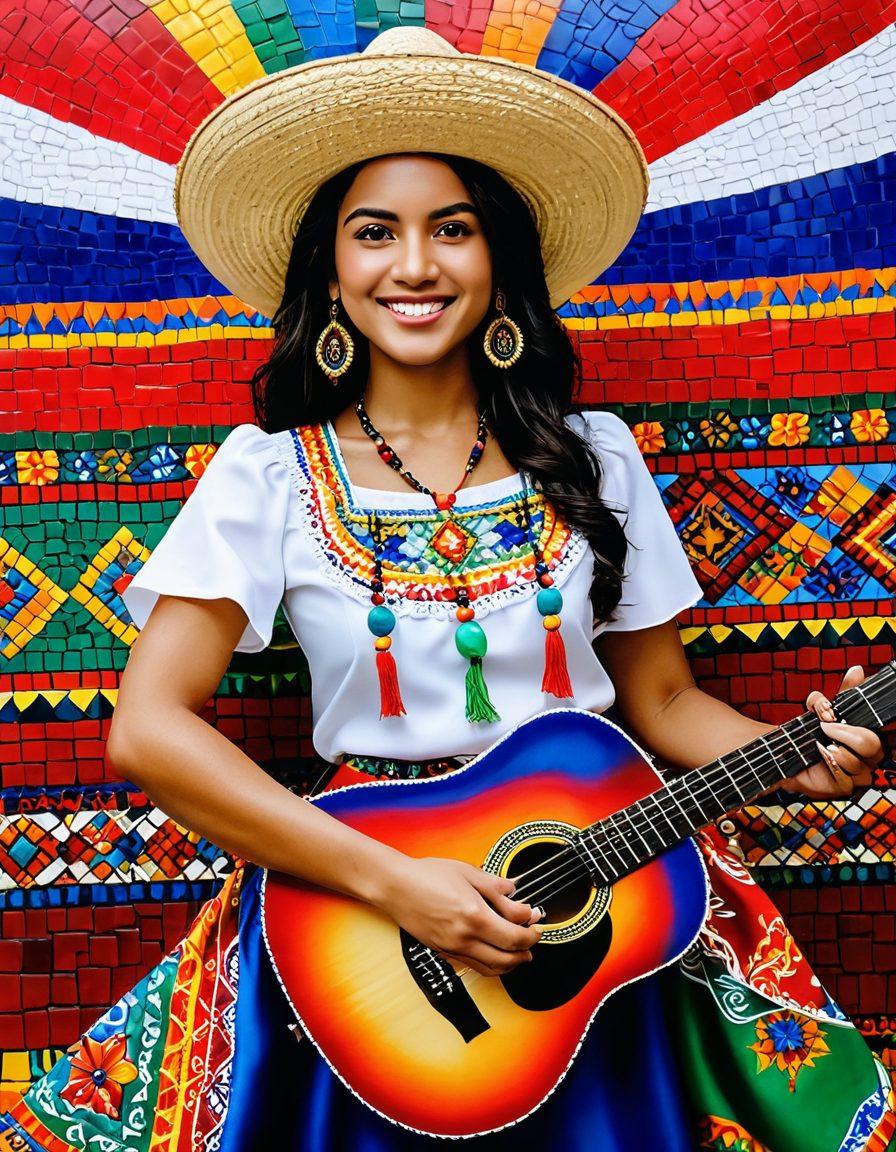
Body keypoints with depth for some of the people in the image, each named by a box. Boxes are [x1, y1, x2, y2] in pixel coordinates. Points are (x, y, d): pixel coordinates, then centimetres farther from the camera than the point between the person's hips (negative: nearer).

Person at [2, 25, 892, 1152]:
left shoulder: (592, 457, 5)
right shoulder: (270, 471, -2)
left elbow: (661, 699, 10)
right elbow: (148, 727, -10)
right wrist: (391, 881, -17)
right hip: (353, 876, -1)